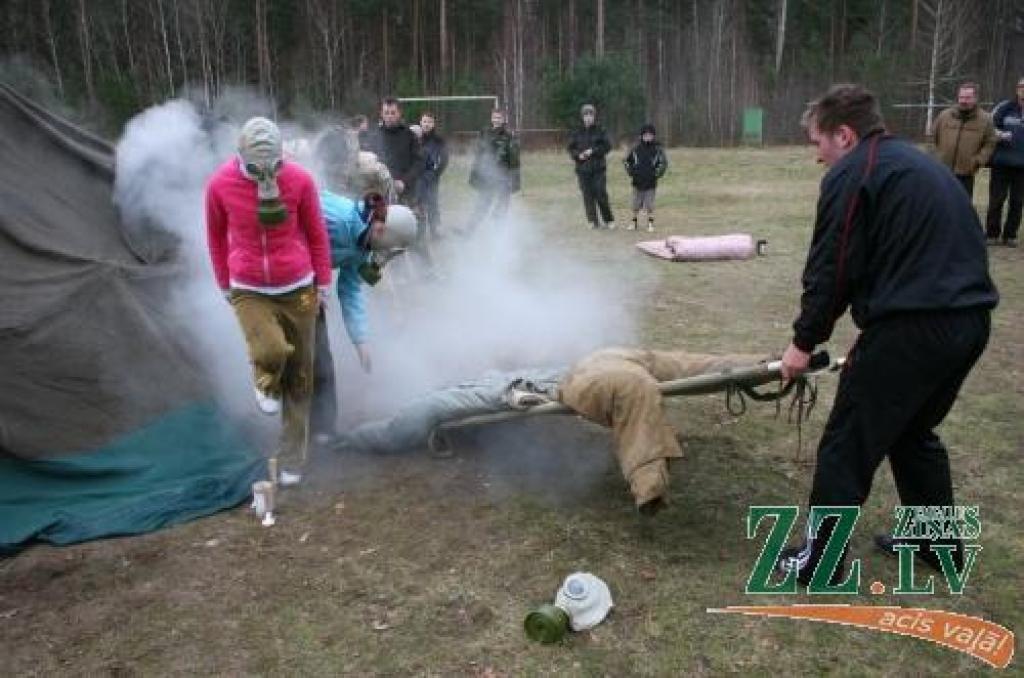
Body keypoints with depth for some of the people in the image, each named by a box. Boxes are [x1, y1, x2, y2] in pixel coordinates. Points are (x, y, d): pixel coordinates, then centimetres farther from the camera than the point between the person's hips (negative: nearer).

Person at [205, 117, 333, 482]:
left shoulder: (300, 180, -9)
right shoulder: (220, 184, -8)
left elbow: (317, 233, 2)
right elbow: (216, 236, 7)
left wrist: (323, 282, 5)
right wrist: (224, 284, 12)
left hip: (297, 288, 1)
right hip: (249, 291, -1)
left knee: (299, 374, 8)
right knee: (272, 351, -27)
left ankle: (291, 456, 25)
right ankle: (266, 384, 13)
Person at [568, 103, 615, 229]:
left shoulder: (600, 130, 3)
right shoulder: (577, 132, 9)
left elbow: (607, 145, -2)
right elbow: (571, 148, 10)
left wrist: (593, 151, -13)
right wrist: (578, 155, -9)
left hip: (598, 168, -2)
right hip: (583, 168, 2)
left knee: (601, 195, -5)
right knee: (588, 196, 0)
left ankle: (609, 220, 9)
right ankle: (593, 222, 6)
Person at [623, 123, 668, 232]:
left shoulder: (657, 149, -3)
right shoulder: (636, 149, 2)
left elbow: (664, 163, -2)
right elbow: (627, 161, 14)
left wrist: (657, 174, -6)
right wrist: (631, 172, 6)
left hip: (651, 183, -2)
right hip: (638, 182, 2)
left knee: (649, 205, -1)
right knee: (636, 205, 7)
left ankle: (650, 224, 10)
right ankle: (634, 222, 20)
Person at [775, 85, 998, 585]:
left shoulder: (851, 174, -5)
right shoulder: (917, 164, 23)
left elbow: (831, 269, -9)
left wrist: (804, 341, 3)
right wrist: (871, 331, 24)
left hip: (913, 327, -9)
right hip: (970, 320, 9)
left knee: (848, 446, 3)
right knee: (914, 432, 26)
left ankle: (818, 561, 13)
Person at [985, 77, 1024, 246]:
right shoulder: (1005, 108, -1)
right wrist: (999, 135, -16)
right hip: (1002, 162, -2)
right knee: (996, 200, 1)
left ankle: (1010, 235, 14)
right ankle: (992, 234, 11)